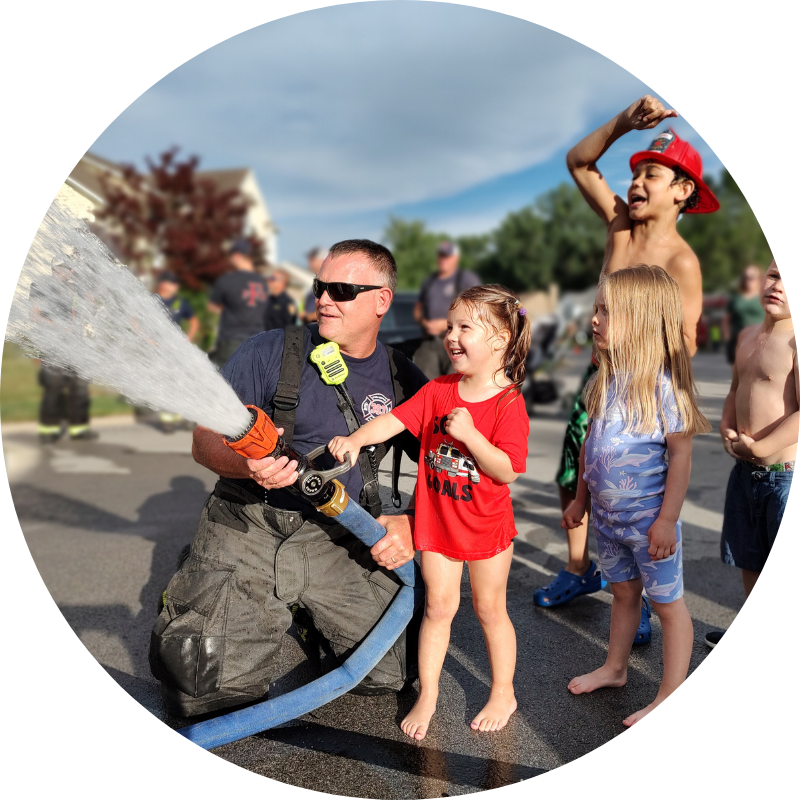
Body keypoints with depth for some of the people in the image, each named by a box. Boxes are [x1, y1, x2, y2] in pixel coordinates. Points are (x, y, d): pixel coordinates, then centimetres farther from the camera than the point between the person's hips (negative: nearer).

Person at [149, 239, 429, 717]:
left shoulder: (403, 381, 2)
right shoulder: (270, 352, -5)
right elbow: (206, 442, -5)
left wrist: (413, 525, -10)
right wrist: (247, 463, -28)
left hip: (341, 541, 3)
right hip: (249, 531, -2)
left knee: (399, 669, -5)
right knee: (204, 686, -12)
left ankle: (317, 618, 24)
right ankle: (191, 600, 22)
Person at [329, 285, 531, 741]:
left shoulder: (508, 402, -16)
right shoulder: (438, 390, -2)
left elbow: (506, 470, -21)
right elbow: (396, 418, -9)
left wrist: (469, 432, -31)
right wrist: (355, 439, -26)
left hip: (486, 523, -3)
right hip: (437, 520, 3)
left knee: (490, 608, 13)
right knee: (438, 605, 12)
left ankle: (503, 694, 34)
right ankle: (427, 695, 28)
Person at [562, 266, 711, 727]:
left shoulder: (663, 385, -19)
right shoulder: (606, 382, 2)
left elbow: (681, 453, -17)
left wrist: (667, 519, -18)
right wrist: (581, 499, 14)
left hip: (649, 519, -7)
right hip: (608, 516, 7)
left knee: (668, 602, 9)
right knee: (623, 592, 23)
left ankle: (672, 697, 23)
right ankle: (615, 668, 41)